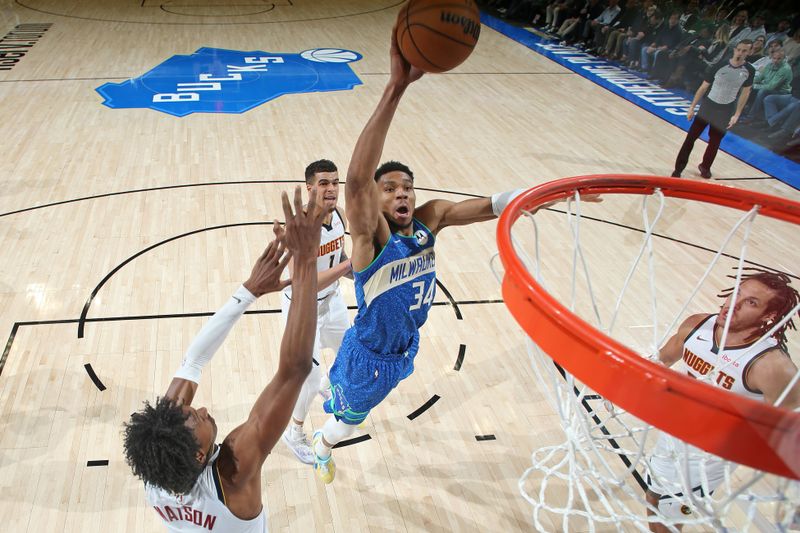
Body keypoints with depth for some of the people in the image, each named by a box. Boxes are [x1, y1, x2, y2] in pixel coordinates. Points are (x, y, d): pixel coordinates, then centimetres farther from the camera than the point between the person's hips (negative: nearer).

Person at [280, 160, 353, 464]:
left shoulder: (338, 214, -8)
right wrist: (348, 265, -44)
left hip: (332, 299, 8)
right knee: (311, 376, -1)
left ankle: (328, 385, 59)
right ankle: (293, 433, 27)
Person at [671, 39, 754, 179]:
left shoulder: (749, 71, -7)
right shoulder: (720, 65, -13)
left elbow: (745, 93, 4)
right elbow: (703, 87, -5)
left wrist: (736, 114, 0)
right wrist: (692, 107, -6)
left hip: (726, 111, 2)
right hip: (708, 105, -2)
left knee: (714, 142, 11)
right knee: (691, 137, -5)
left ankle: (705, 167, 32)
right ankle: (678, 169, 2)